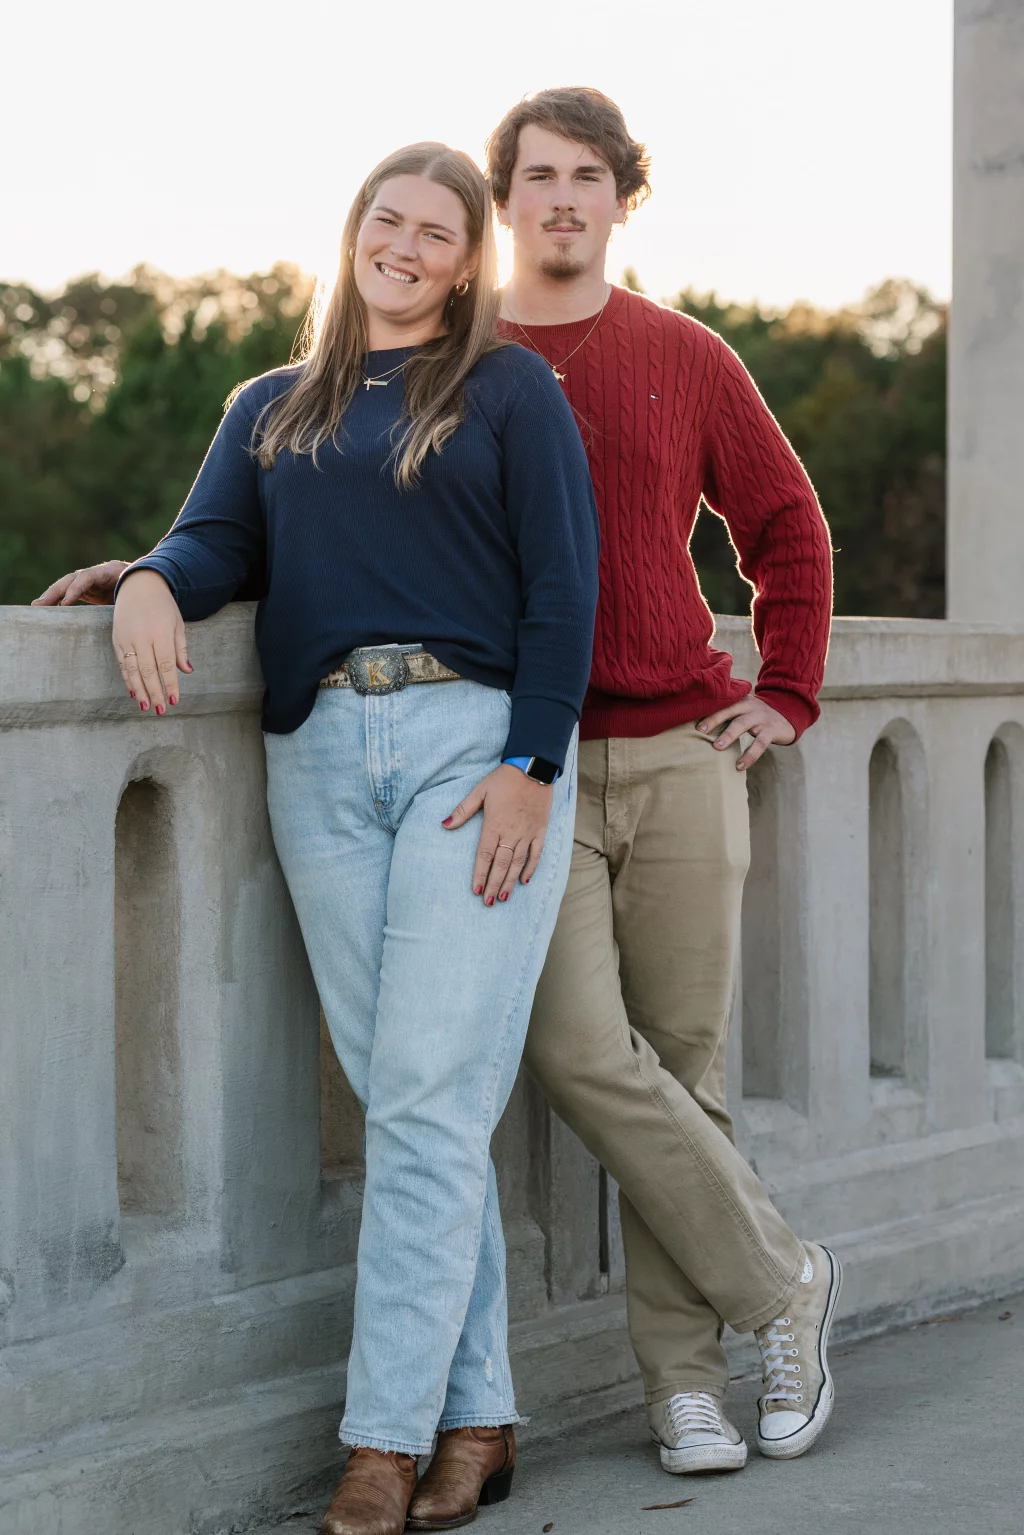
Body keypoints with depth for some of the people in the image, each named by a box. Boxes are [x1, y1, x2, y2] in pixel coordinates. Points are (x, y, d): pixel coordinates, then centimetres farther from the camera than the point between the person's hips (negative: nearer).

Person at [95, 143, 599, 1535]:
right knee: (403, 1100, 2)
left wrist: (532, 766, -10)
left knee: (429, 1099, -10)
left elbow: (563, 586, 2)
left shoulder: (511, 392, 10)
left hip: (476, 743, -4)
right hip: (322, 755, 4)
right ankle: (478, 1417, 8)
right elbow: (219, 541, 8)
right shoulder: (274, 410, 22)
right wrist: (149, 580, -17)